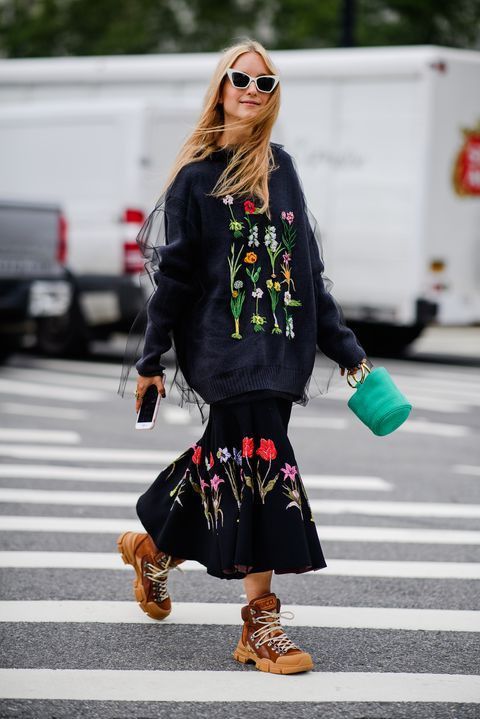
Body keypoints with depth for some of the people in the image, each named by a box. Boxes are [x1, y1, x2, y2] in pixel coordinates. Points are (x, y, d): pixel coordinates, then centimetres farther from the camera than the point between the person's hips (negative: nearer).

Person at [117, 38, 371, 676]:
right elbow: (174, 270, -1)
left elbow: (307, 267, 15)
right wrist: (152, 358, -1)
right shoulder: (197, 173, -1)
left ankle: (155, 549, 35)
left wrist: (343, 346, 13)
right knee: (263, 462, -13)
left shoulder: (280, 168, 13)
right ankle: (262, 622, -9)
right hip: (224, 341, -5)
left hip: (281, 342, 5)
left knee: (231, 453, 9)